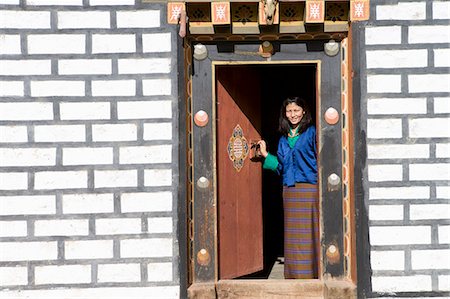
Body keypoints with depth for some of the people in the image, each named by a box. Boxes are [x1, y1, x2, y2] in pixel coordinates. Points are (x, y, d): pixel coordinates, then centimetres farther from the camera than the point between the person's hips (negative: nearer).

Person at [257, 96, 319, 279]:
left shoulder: (312, 132, 1)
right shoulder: (284, 138, 18)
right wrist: (265, 154, 12)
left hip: (309, 189, -5)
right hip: (289, 191, 6)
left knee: (310, 233, -5)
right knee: (293, 235, 7)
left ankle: (313, 274, 0)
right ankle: (296, 274, 14)